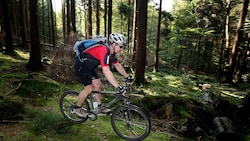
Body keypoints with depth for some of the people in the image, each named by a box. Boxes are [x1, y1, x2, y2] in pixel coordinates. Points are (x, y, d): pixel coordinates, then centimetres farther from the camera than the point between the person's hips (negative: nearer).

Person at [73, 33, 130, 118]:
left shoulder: (111, 52, -3)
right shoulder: (104, 51, -33)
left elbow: (117, 65, 8)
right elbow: (106, 71, -42)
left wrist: (127, 77, 6)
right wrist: (118, 87, -43)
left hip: (89, 67, 9)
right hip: (81, 66, -9)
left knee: (97, 84, 7)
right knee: (89, 88, -7)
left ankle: (99, 107, 20)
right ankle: (77, 109, 12)